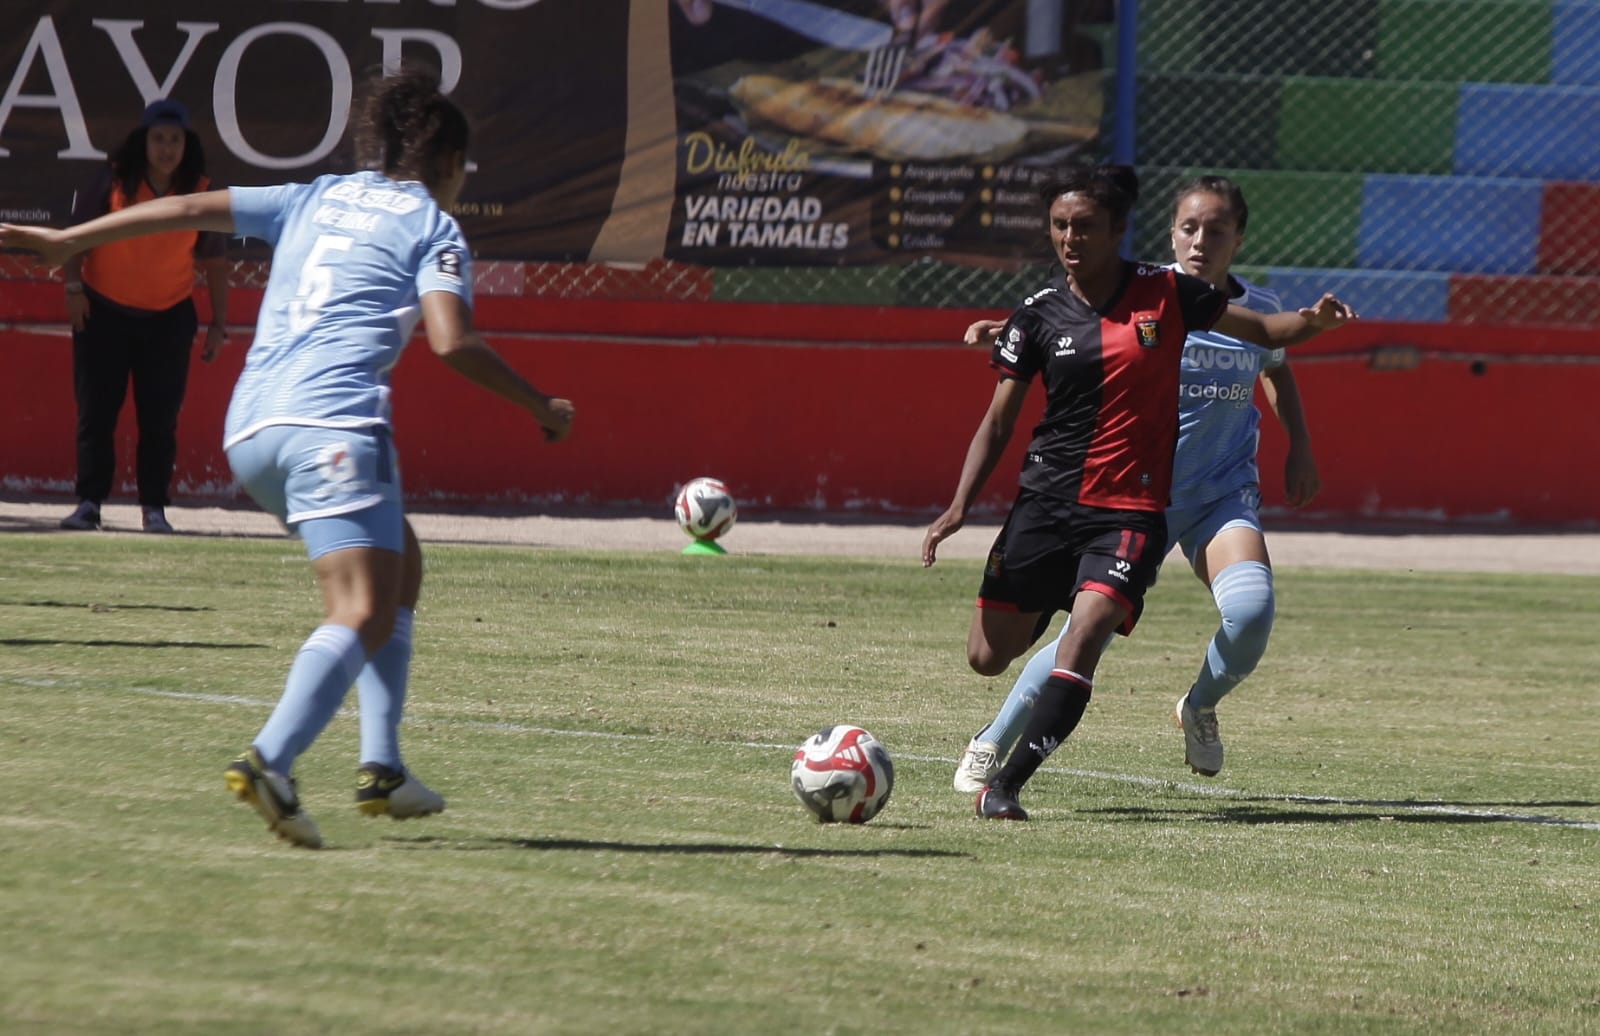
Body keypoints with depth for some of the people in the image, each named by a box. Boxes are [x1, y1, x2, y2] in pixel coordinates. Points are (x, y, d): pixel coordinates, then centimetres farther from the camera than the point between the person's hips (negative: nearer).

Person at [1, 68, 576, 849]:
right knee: (363, 614, -13)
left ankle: (380, 766, 14)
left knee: (400, 566, 22)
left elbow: (190, 209, 19)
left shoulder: (316, 199, 23)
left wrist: (67, 240, 24)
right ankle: (270, 759, -37)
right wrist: (539, 407, 4)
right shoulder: (434, 229, 7)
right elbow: (451, 342, -8)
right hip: (333, 423, -7)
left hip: (249, 428, 7)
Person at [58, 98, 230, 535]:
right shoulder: (115, 182, -6)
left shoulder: (201, 192, -1)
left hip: (169, 318, 1)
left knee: (160, 417, 1)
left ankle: (154, 508, 7)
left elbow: (213, 260, 6)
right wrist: (73, 286, -12)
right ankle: (89, 502, 3)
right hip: (104, 313, -1)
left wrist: (219, 323, 4)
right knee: (96, 411, -2)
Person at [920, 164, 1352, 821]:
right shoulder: (1039, 316, 2)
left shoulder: (1165, 294, 0)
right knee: (988, 657, 1)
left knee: (1084, 637, -22)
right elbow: (998, 421, 5)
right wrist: (960, 506, -7)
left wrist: (1311, 321, -14)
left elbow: (1263, 331, 9)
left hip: (1131, 509, -2)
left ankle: (1005, 787, -19)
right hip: (1045, 500, 2)